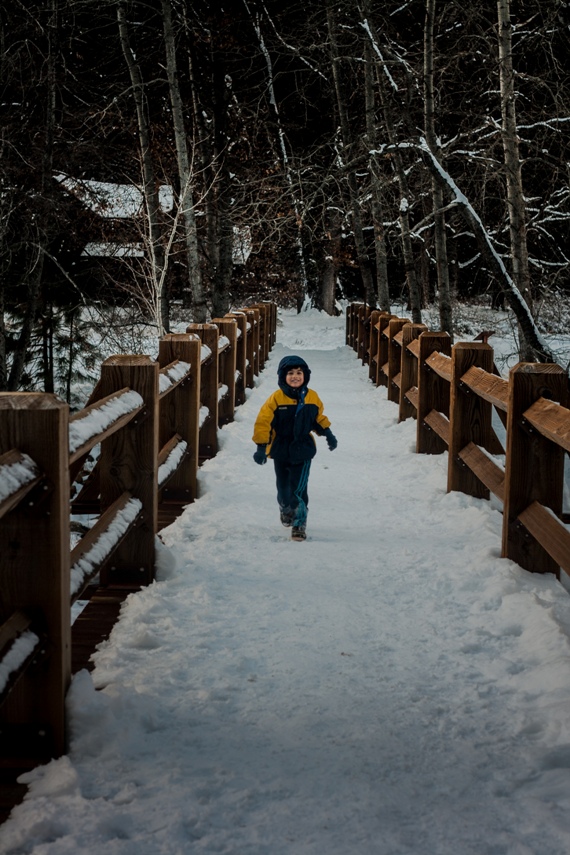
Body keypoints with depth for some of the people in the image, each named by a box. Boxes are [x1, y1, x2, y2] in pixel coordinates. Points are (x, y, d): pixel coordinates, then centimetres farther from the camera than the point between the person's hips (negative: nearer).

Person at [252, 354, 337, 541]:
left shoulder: (312, 397, -2)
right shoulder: (276, 399, -11)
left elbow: (319, 418, 17)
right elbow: (263, 422, -9)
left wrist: (328, 434, 9)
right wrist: (261, 447, -15)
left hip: (303, 450, 0)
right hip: (281, 451, 0)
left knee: (298, 489, -12)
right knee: (283, 489, 13)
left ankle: (299, 524, 1)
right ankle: (285, 510, 45)